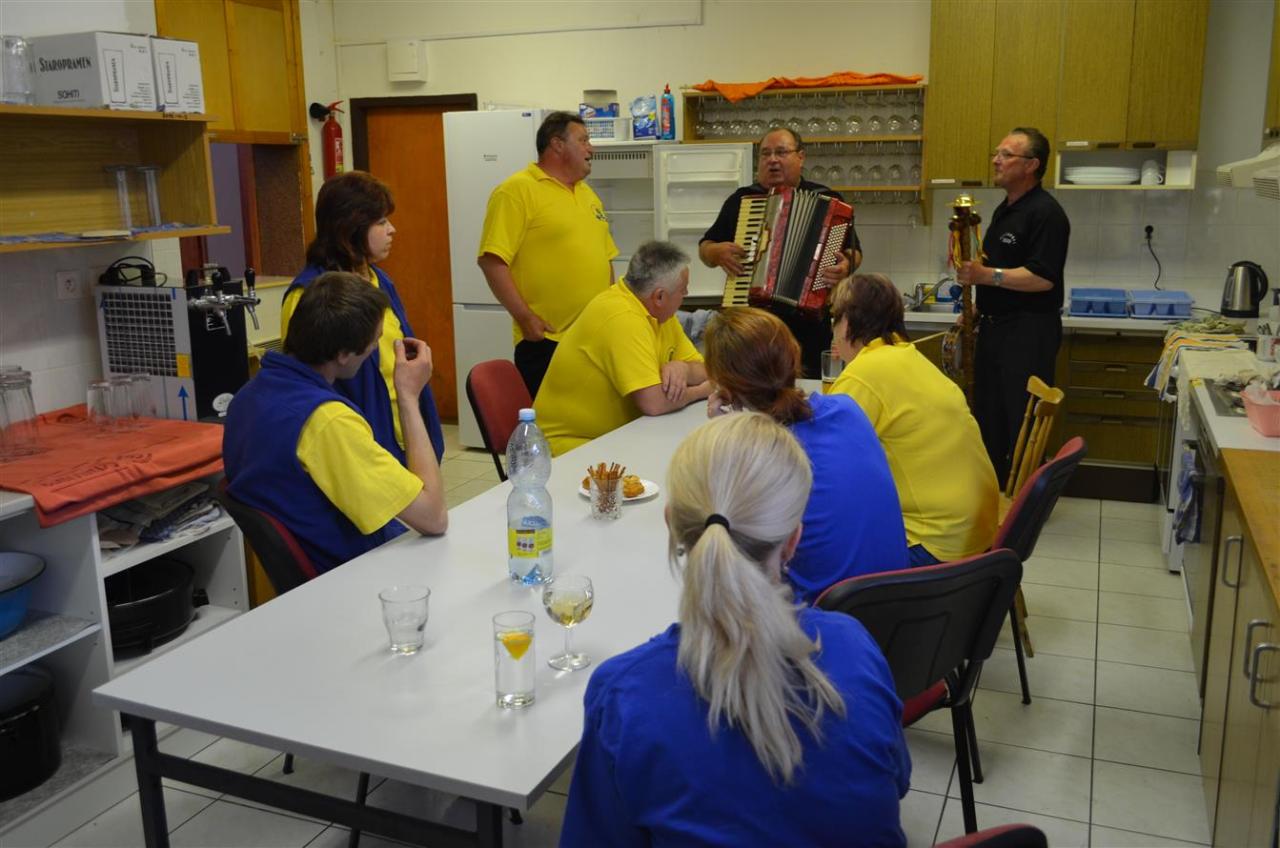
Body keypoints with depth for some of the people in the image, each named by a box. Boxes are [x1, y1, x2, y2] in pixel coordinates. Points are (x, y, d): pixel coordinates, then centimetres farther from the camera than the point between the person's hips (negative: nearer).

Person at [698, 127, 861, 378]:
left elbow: (854, 252, 8)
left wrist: (846, 266, -15)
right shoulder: (740, 200, 12)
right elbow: (705, 249, 17)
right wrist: (718, 252, -5)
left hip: (808, 323, -1)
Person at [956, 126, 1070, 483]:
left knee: (1022, 424, -5)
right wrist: (977, 306, 16)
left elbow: (1042, 278, -22)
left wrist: (987, 275, -24)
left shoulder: (1046, 213, -13)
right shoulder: (1004, 210, 17)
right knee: (988, 417, 14)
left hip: (1028, 331, -10)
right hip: (994, 325, 10)